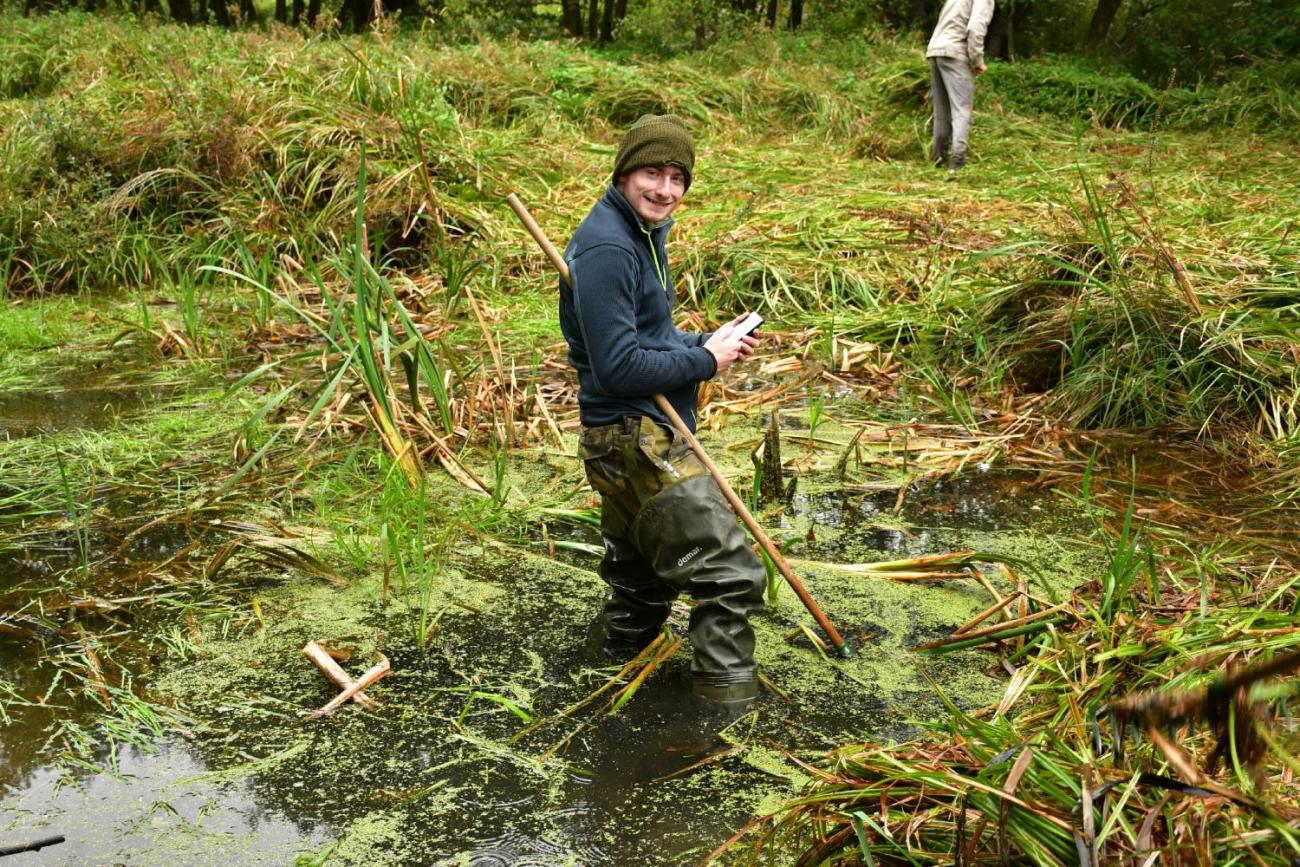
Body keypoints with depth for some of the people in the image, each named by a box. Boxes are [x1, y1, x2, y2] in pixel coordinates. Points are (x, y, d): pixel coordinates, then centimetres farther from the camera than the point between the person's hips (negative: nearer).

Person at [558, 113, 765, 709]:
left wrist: (706, 343, 5)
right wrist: (705, 360, -13)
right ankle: (728, 702, 4)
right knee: (730, 574, -7)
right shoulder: (607, 248, -19)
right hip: (636, 441, -11)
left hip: (639, 439, 11)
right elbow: (618, 368, -23)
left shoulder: (641, 233, 14)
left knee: (644, 581, 23)